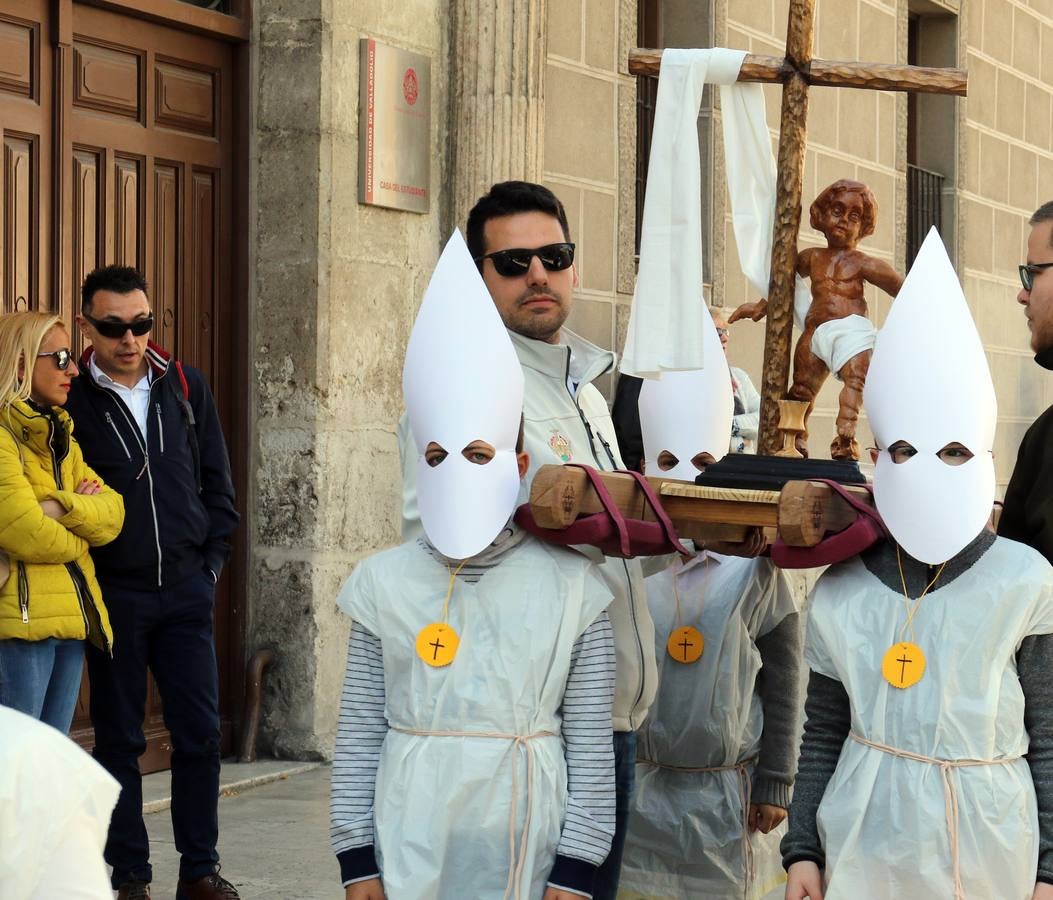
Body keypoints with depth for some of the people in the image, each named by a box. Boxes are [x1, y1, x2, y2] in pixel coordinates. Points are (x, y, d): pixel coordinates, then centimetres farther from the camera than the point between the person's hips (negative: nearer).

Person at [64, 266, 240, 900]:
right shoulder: (69, 399, -4)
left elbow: (218, 485, 12)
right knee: (119, 739, 5)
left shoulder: (187, 388, 6)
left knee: (200, 732, 3)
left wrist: (210, 564, 6)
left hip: (186, 589, 3)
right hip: (113, 595, -3)